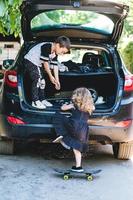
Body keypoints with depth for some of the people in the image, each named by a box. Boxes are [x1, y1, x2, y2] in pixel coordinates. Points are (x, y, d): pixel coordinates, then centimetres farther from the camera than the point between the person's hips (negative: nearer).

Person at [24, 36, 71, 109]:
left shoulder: (55, 53, -1)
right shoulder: (47, 47, -29)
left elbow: (55, 66, 1)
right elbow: (45, 63, -25)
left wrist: (57, 80, -2)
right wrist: (50, 76, -18)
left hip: (37, 64, 10)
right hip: (30, 61, -10)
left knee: (42, 81, 9)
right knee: (37, 80, -17)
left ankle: (42, 100, 17)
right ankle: (35, 101, -14)